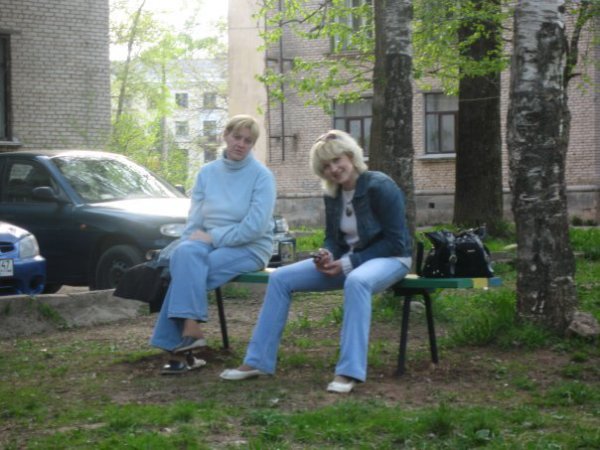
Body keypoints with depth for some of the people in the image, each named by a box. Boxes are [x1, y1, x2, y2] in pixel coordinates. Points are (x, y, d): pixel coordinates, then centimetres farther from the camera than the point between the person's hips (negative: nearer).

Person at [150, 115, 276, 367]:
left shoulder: (261, 176, -5)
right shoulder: (207, 172, 10)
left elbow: (255, 227, -15)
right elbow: (195, 219, 9)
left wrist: (213, 237, -16)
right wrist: (188, 244, -10)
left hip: (249, 248, -4)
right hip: (211, 242, 4)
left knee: (187, 270, -28)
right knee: (185, 253, -30)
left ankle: (179, 336, -22)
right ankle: (189, 330, -33)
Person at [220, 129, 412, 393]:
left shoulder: (380, 187, -17)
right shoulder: (333, 195, 4)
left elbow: (395, 242, -18)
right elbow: (333, 238, 13)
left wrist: (349, 262, -22)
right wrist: (327, 256, -12)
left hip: (389, 259, -7)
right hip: (348, 259, 7)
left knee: (356, 282, -44)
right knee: (280, 278, -6)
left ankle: (349, 372, -44)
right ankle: (258, 361, -4)